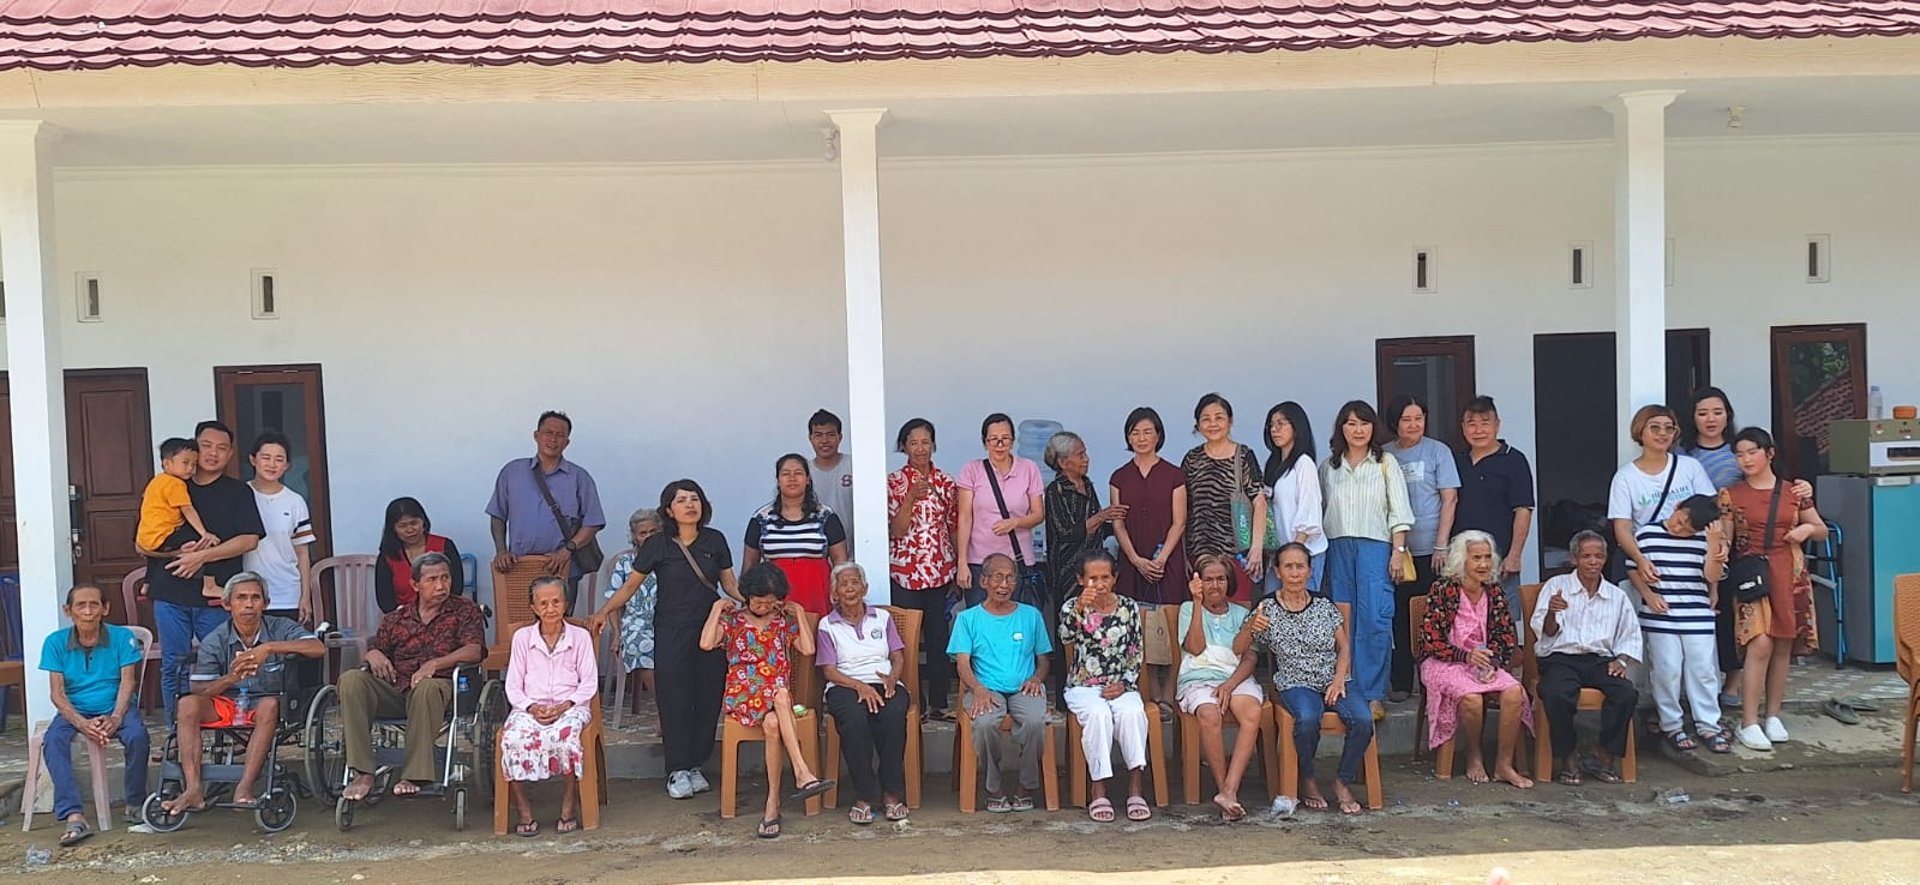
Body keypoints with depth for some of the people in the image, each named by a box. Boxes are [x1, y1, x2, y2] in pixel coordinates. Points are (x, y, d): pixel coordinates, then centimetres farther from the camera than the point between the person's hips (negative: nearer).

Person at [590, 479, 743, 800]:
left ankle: (695, 765, 16)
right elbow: (631, 585, 2)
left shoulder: (715, 541, 5)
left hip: (710, 629, 2)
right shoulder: (658, 545, -2)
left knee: (708, 698, 3)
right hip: (671, 632, -2)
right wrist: (603, 612, -9)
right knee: (674, 699, -3)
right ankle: (677, 770, 6)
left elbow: (729, 584, 11)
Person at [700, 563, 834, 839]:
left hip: (778, 693, 2)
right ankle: (802, 773, -41)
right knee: (781, 695, -36)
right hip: (742, 692, -2)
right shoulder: (732, 619, 10)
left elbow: (808, 649, 1)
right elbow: (706, 643, -9)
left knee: (773, 724, -35)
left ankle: (773, 802, -32)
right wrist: (717, 607, -1)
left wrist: (799, 613, 7)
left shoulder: (784, 620, 16)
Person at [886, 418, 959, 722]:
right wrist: (912, 497, -21)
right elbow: (896, 531, -8)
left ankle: (939, 703, 14)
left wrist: (959, 571, 8)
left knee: (939, 637, 5)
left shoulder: (947, 482, 7)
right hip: (904, 571, -2)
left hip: (940, 570, 2)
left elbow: (955, 527, 10)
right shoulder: (894, 482, -1)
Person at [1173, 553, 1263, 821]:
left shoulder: (1241, 614, 21)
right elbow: (1195, 648, -1)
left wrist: (1230, 684, -11)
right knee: (1210, 715, -36)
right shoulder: (1188, 609, 17)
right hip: (1199, 678, -1)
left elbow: (1249, 659, 9)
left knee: (1252, 712, -34)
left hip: (1237, 678, 2)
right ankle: (1225, 789, -27)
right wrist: (1198, 603, -6)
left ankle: (1229, 790, -39)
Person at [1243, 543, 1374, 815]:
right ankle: (1307, 781, -8)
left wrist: (1339, 679, -6)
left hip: (1334, 683, 3)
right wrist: (1250, 627, -20)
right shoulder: (1267, 610, 2)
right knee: (1308, 719, -35)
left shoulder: (1325, 605, 8)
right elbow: (1237, 650, 0)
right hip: (1296, 685, -2)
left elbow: (1344, 647, 11)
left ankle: (1343, 782, -4)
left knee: (1363, 720, -26)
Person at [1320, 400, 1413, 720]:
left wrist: (1398, 550, -5)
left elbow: (1398, 510, 3)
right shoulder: (1329, 466, 12)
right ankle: (1348, 692, 9)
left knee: (1375, 619, -11)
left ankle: (1372, 695, -5)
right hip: (1338, 547, 3)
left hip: (1375, 546, -2)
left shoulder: (1386, 463, 7)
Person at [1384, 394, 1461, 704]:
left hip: (1429, 549, -2)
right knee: (1400, 618, 6)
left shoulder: (1437, 451, 1)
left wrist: (1441, 546, -9)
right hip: (1394, 550, 2)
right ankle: (1401, 682, 15)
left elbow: (1450, 499, -3)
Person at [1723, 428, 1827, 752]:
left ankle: (1773, 716, 18)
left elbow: (1822, 530, 16)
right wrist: (1721, 552, -21)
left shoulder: (1794, 491, 7)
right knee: (1760, 645, -15)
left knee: (1783, 647, 6)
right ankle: (1749, 723, -10)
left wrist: (1807, 529, -6)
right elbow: (1724, 537, 1)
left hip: (1789, 576, 3)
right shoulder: (1731, 495, 2)